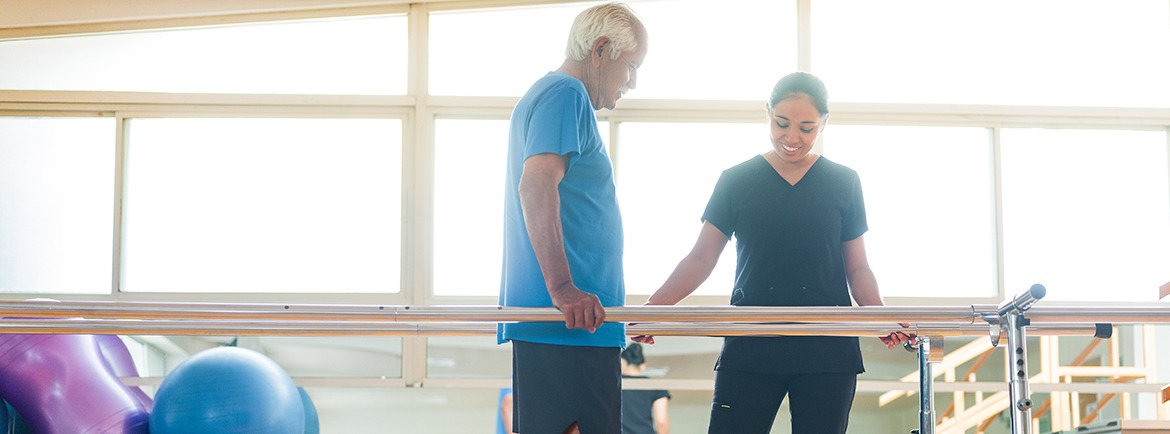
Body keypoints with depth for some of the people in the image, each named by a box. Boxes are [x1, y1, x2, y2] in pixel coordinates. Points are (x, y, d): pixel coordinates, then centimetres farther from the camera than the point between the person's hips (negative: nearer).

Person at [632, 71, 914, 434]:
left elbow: (857, 268, 10)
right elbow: (701, 258, 5)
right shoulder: (737, 181, 6)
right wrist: (653, 307, -10)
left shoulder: (844, 183, 8)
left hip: (827, 351, 1)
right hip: (750, 348, -1)